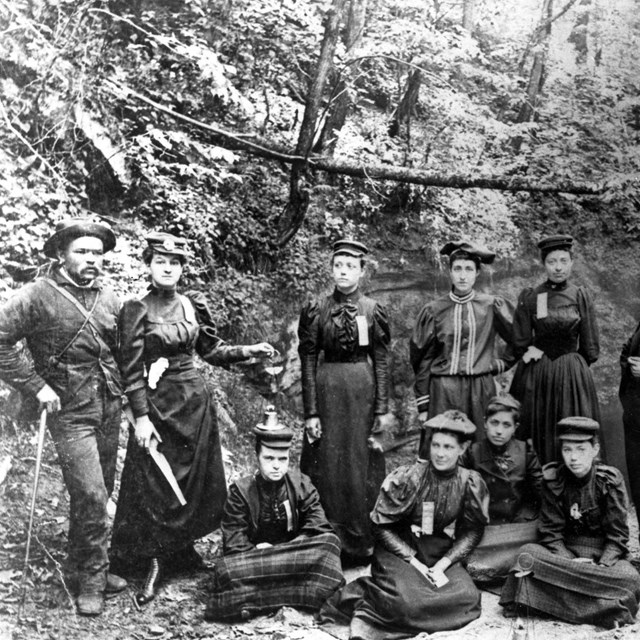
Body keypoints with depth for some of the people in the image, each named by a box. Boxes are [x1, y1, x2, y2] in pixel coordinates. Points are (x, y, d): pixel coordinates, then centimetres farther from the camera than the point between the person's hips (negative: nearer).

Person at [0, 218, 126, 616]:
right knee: (91, 495, -10)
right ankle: (89, 580, 8)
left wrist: (124, 388, 7)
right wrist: (36, 385, -14)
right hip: (70, 412, -6)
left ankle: (85, 570, 31)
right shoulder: (39, 295, -9)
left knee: (99, 494, 13)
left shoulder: (108, 297, 8)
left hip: (110, 407, 6)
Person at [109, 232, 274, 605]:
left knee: (195, 479, 11)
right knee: (155, 483, 0)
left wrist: (249, 351, 3)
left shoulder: (194, 306, 5)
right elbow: (132, 369, -11)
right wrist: (141, 417, -15)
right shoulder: (136, 310, -8)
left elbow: (211, 350, 15)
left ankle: (183, 549, 28)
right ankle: (155, 563, 12)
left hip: (195, 399, 5)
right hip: (157, 402, -4)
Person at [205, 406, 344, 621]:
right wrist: (260, 552, -24)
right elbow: (234, 543, -10)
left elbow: (317, 527, -7)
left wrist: (291, 550, -19)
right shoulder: (241, 491, -5)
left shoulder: (301, 484, 0)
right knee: (226, 569, -33)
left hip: (294, 554, 2)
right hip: (254, 556, -2)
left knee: (329, 541, -26)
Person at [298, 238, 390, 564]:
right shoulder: (316, 309, -2)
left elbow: (381, 361, 3)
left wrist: (382, 408, -1)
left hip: (364, 389, 1)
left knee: (361, 465, 8)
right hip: (327, 389, -1)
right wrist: (311, 412, -7)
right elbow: (308, 361, -3)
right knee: (328, 467, 5)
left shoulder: (373, 310, 2)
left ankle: (361, 542, 23)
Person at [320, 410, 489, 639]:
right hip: (398, 549, -4)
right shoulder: (406, 478, -11)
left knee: (467, 598, -24)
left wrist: (442, 565, -11)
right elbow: (381, 526, -6)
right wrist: (414, 562, -15)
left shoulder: (471, 484, -3)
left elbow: (472, 532, 3)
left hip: (442, 554, 5)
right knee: (408, 600, -33)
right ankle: (362, 598, -9)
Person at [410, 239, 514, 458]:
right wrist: (422, 406, 4)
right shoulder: (433, 310, 2)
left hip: (481, 391, 1)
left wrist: (501, 362, 6)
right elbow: (421, 360, 6)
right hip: (442, 391, 0)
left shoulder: (492, 306, 3)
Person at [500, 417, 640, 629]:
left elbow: (617, 535, -5)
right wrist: (570, 562, -21)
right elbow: (551, 533, -3)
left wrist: (602, 566, -22)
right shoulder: (554, 479, -2)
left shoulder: (610, 480, -5)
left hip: (603, 554, -1)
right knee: (528, 551, -28)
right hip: (564, 552, 1)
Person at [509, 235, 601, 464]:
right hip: (536, 377, 0)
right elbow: (520, 344, 0)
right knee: (539, 440, 4)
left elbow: (590, 350, 3)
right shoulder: (529, 296, -2)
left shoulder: (580, 296, 0)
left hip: (573, 376, 0)